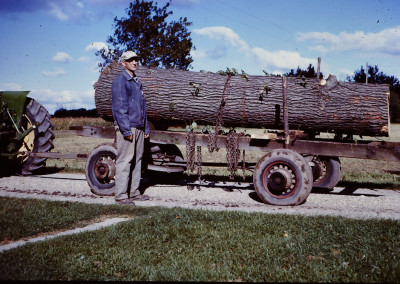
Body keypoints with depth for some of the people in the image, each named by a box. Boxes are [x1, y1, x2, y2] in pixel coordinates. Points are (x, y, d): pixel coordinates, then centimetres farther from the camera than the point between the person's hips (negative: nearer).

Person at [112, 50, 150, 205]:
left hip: (139, 127, 8)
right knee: (124, 161, -7)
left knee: (137, 160, 9)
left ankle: (134, 192, 16)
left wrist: (146, 128, 20)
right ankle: (121, 195, -2)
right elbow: (119, 107, -12)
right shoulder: (120, 81, -5)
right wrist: (126, 129, -18)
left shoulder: (137, 82, 20)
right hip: (126, 128, -8)